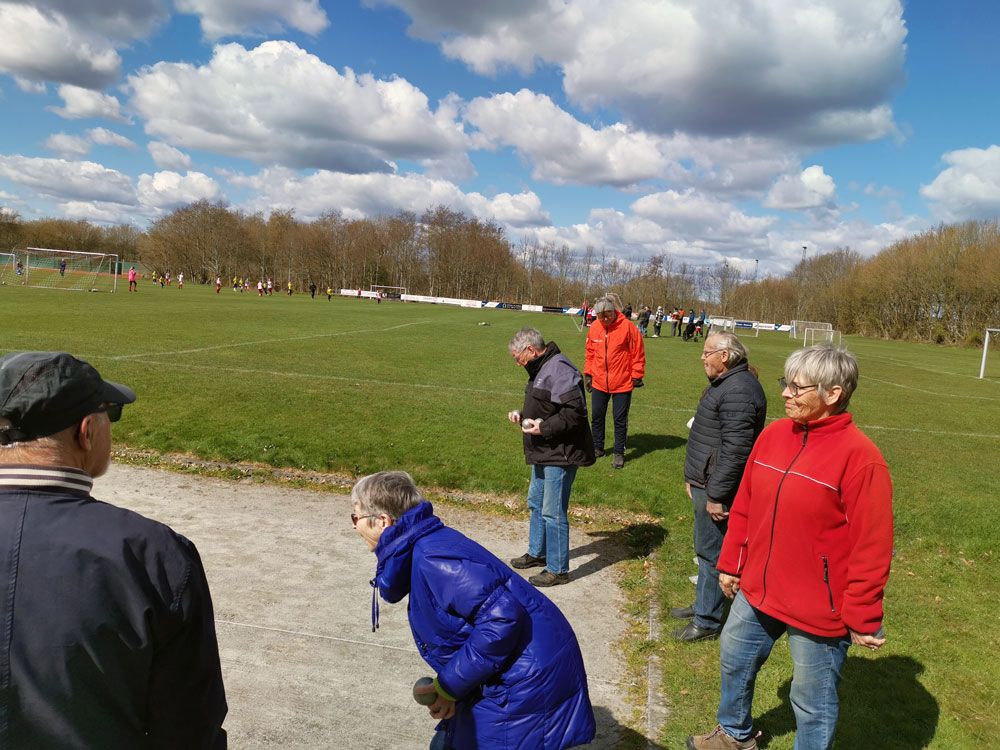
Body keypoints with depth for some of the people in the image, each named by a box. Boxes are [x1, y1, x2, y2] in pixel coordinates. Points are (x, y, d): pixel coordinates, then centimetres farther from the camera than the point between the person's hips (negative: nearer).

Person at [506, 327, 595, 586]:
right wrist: (523, 416, 8)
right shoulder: (541, 369, 12)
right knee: (536, 503, 23)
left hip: (560, 455, -11)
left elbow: (575, 411, -27)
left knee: (553, 512, -2)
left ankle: (558, 569, 12)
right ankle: (537, 553, 40)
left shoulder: (559, 370, -22)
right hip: (545, 453, 11)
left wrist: (544, 428, -25)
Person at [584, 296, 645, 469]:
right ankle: (597, 448, 30)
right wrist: (588, 373, 10)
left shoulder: (627, 327, -14)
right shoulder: (594, 328, -1)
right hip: (599, 383, 4)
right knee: (596, 416, 13)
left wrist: (636, 376, -8)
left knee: (620, 419, 6)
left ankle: (619, 453, 19)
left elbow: (638, 353, -9)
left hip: (622, 383, -4)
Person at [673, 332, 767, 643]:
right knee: (706, 550, 22)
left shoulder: (738, 391, -23)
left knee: (711, 553, 2)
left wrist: (716, 495, -25)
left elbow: (735, 450, -28)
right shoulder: (723, 384, 13)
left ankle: (707, 621, 16)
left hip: (717, 488, -11)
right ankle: (703, 605, 37)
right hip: (705, 483, 11)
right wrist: (694, 478, 21)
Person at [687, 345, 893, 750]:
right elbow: (744, 507, 7)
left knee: (812, 701, 13)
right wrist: (730, 564, 12)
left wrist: (861, 617, -13)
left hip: (818, 610, -7)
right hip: (757, 592, 7)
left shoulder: (860, 456, -21)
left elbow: (871, 546, -18)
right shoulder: (773, 435, -1)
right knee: (734, 661, 25)